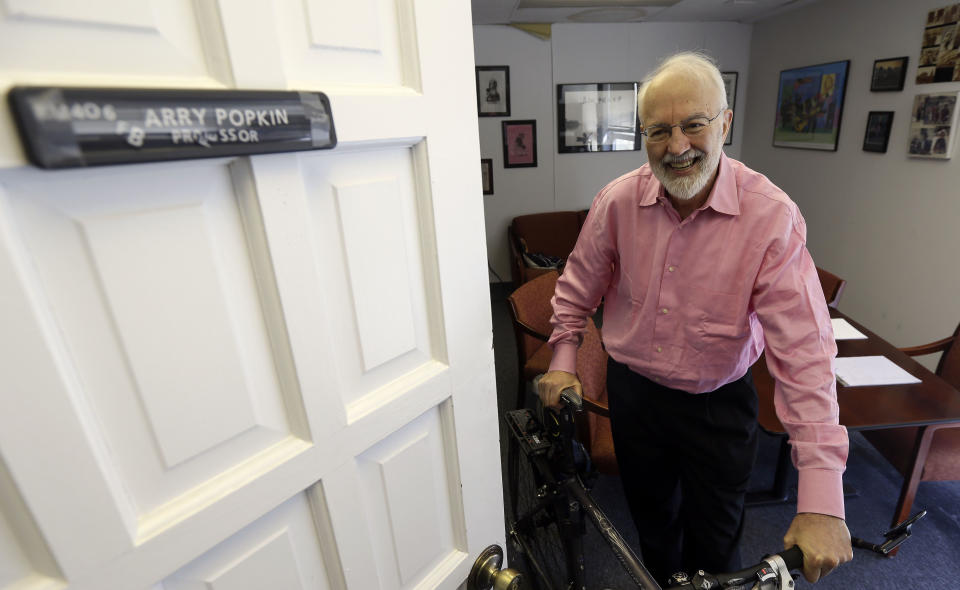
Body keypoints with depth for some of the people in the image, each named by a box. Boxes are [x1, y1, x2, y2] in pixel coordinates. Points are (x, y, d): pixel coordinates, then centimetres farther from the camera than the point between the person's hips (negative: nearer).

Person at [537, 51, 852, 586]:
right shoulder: (618, 201, -13)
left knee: (715, 546, 18)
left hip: (719, 406, -2)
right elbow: (579, 283, 2)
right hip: (632, 391, 3)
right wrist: (563, 361, -2)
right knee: (653, 522, 26)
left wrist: (822, 497, -28)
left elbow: (804, 351, -25)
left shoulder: (773, 217, -21)